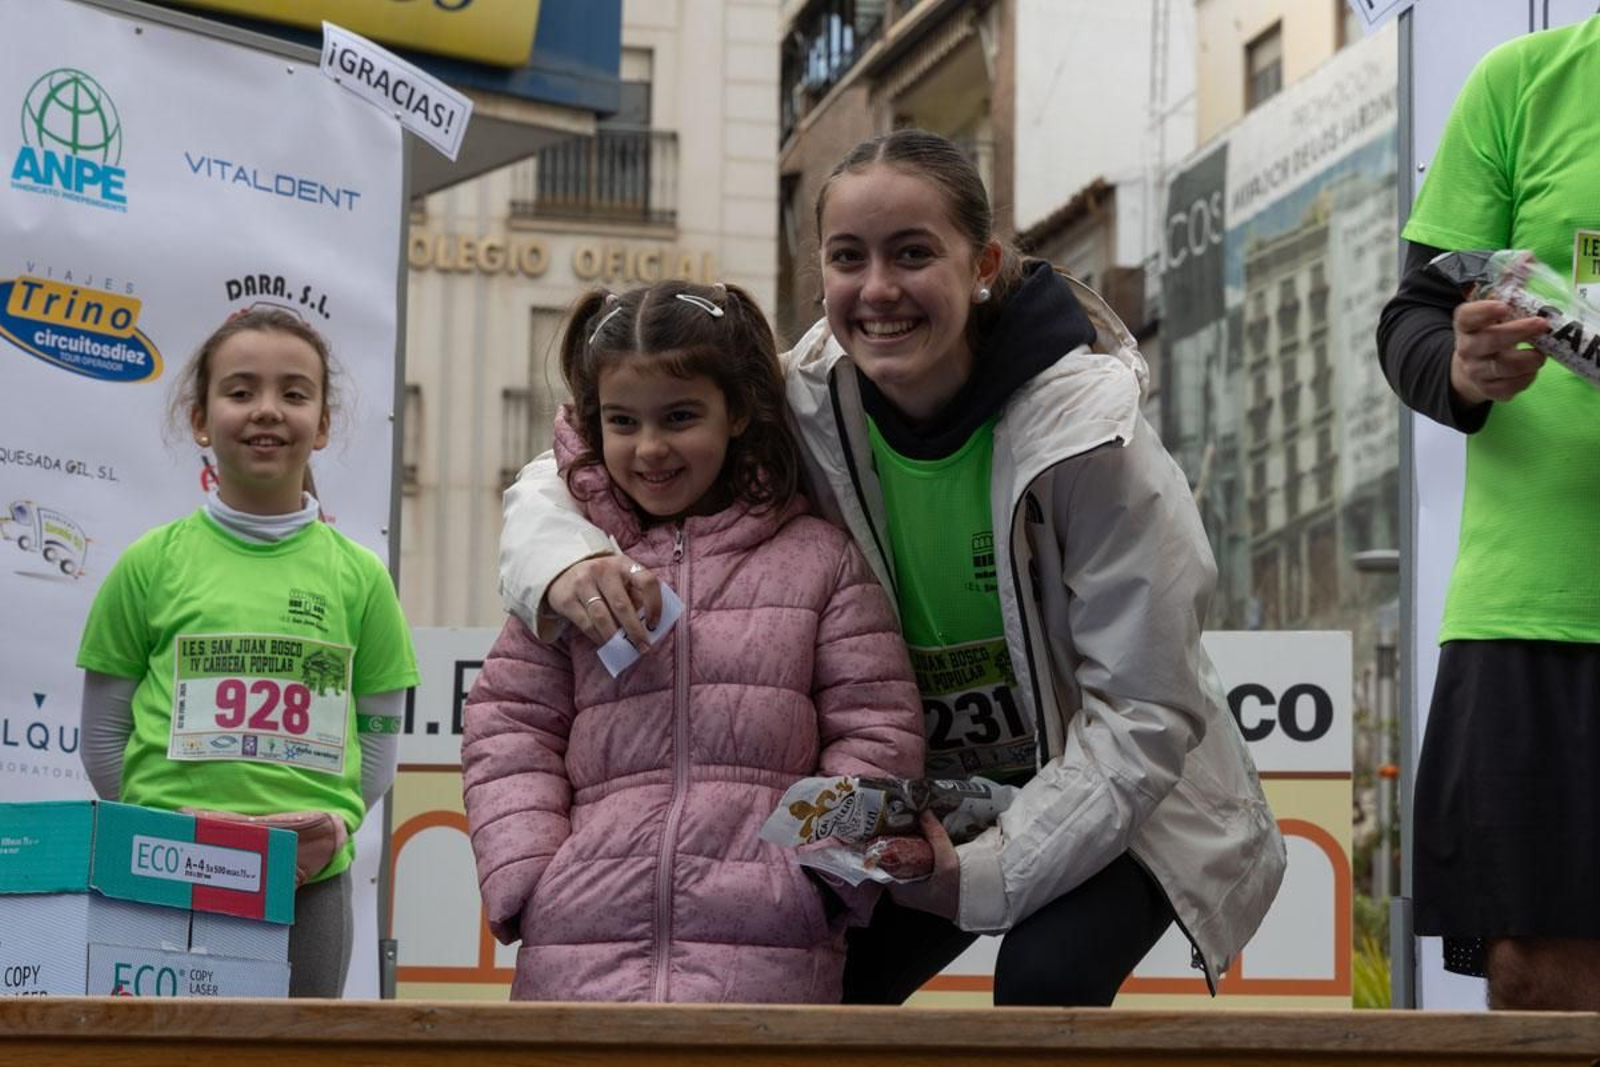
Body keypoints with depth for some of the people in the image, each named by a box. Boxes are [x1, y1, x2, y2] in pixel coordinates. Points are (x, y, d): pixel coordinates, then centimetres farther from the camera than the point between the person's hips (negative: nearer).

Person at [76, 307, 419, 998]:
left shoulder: (359, 576, 7)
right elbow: (103, 736, 5)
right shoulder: (152, 564, 3)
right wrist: (172, 825, -8)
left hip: (311, 884, 1)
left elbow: (379, 741, 10)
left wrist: (337, 821, -8)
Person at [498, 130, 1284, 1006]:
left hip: (1113, 794, -4)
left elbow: (1144, 711, -23)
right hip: (928, 789, 4)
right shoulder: (805, 406, -16)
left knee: (1044, 978, -29)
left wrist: (993, 870, -31)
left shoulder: (1085, 425, -27)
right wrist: (567, 565, -31)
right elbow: (577, 471, -7)